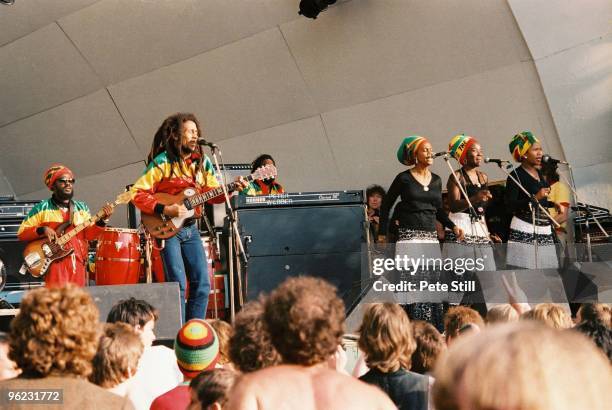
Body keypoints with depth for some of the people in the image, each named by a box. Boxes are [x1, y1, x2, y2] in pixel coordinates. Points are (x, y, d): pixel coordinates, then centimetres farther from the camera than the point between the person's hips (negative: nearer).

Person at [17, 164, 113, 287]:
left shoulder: (82, 208, 15)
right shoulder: (41, 208, 3)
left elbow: (89, 234, 7)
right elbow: (21, 233, 1)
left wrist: (102, 220, -9)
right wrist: (42, 230, -15)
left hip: (78, 263, 5)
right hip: (55, 262, -4)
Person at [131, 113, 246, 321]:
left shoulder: (202, 162, 9)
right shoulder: (162, 162, -10)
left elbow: (213, 193, 10)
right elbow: (137, 193, -12)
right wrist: (165, 210, -21)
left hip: (190, 227, 6)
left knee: (202, 284, 2)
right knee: (178, 285, -10)